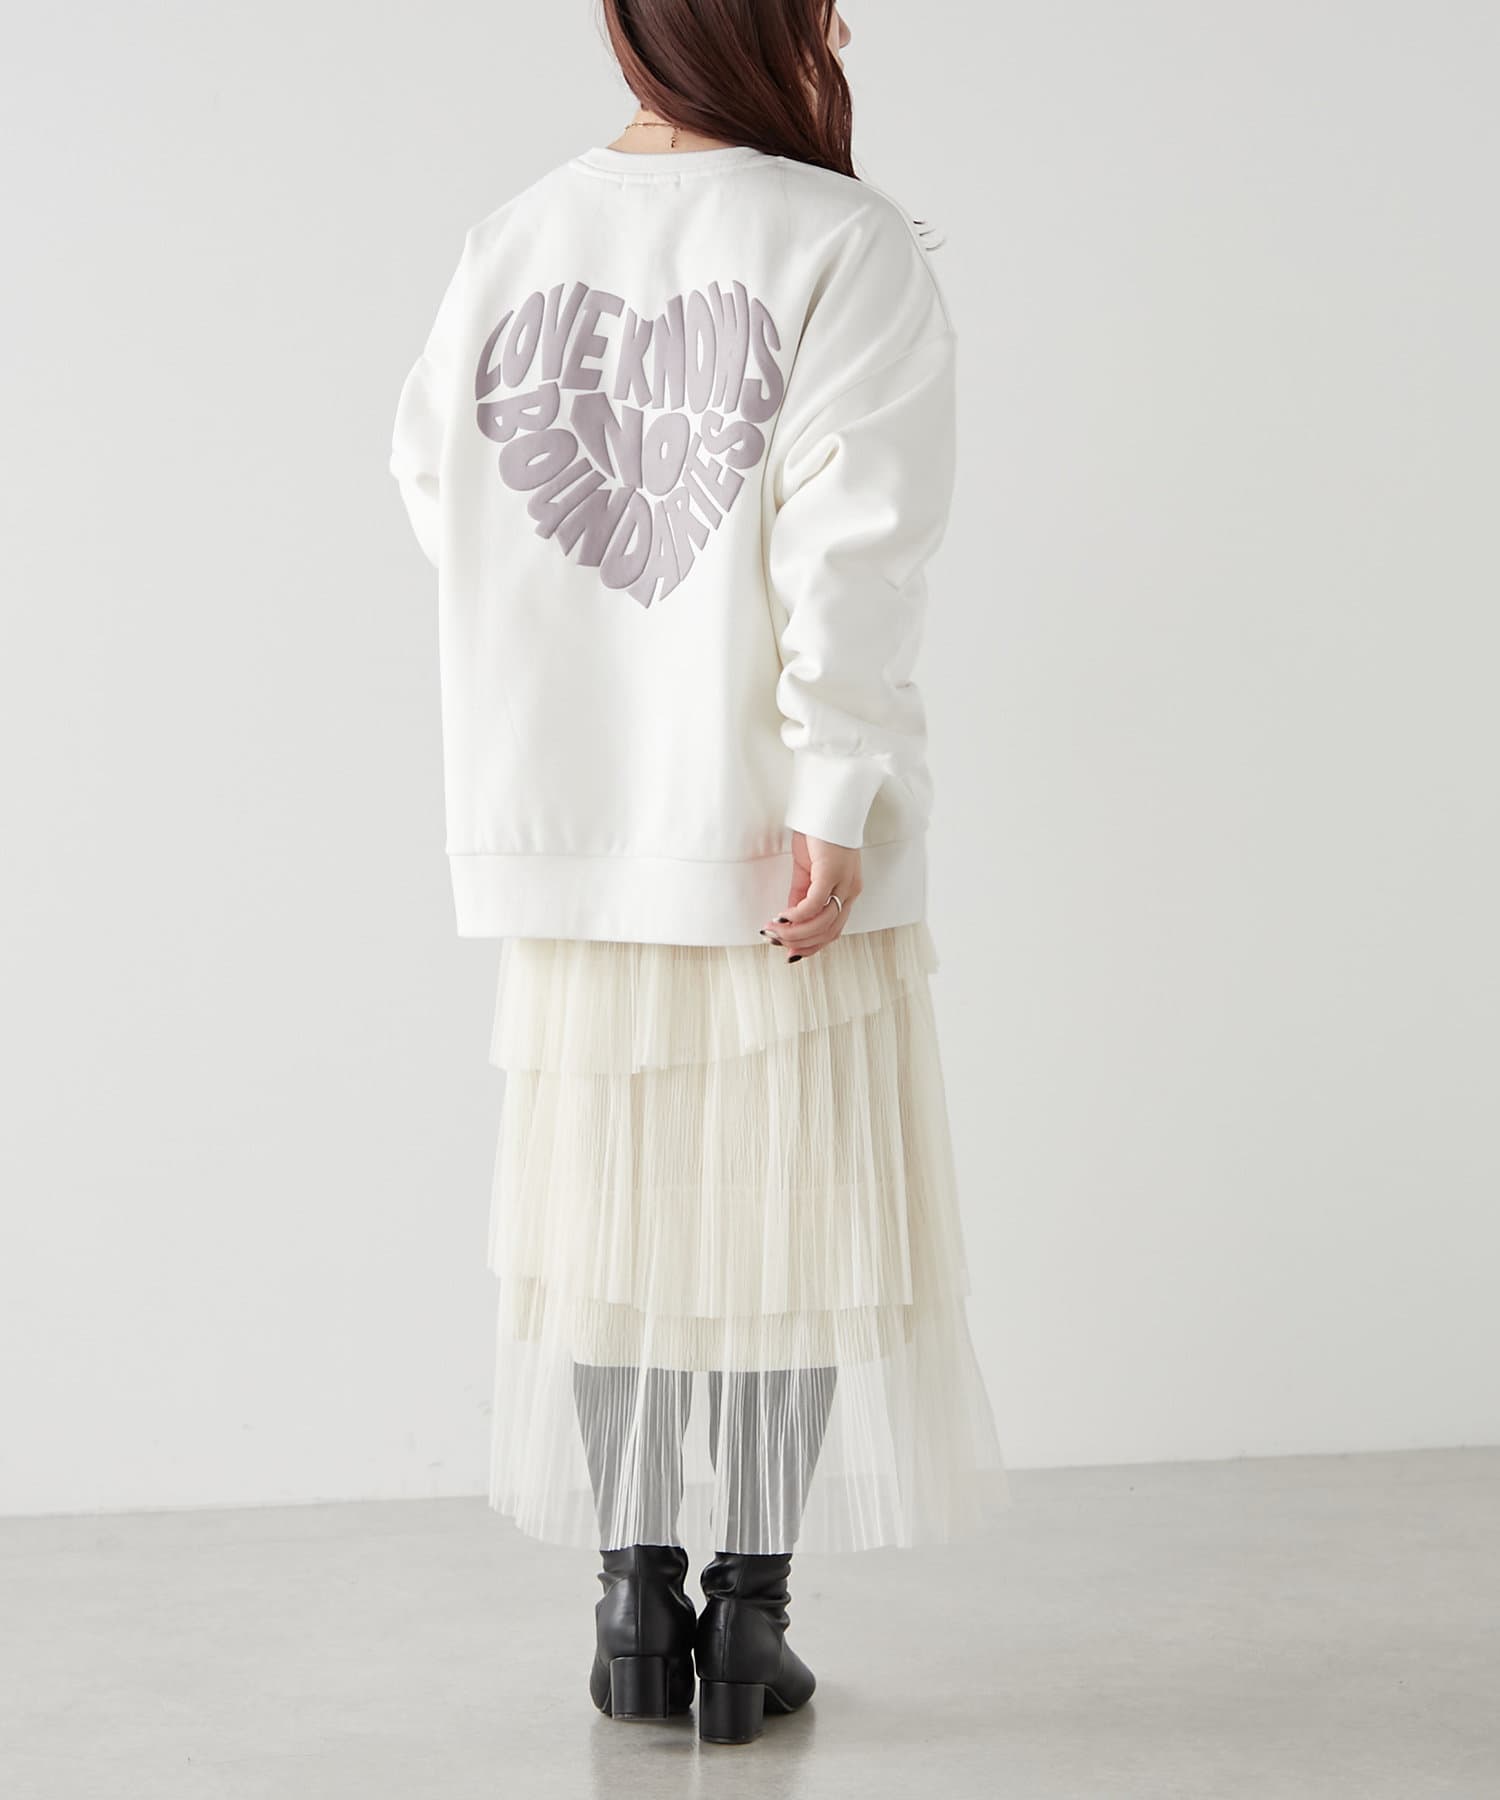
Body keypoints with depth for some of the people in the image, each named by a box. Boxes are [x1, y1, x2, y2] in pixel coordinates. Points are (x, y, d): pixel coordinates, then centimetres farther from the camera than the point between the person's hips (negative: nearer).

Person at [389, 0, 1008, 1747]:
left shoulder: (510, 242, 2)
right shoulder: (845, 245, -10)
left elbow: (434, 489, 9)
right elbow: (850, 546, -16)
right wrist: (838, 796, -15)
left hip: (577, 826, 4)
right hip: (773, 819, -4)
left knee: (618, 1199, 13)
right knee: (791, 1203, 8)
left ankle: (635, 1607, 20)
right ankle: (746, 1619, 13)